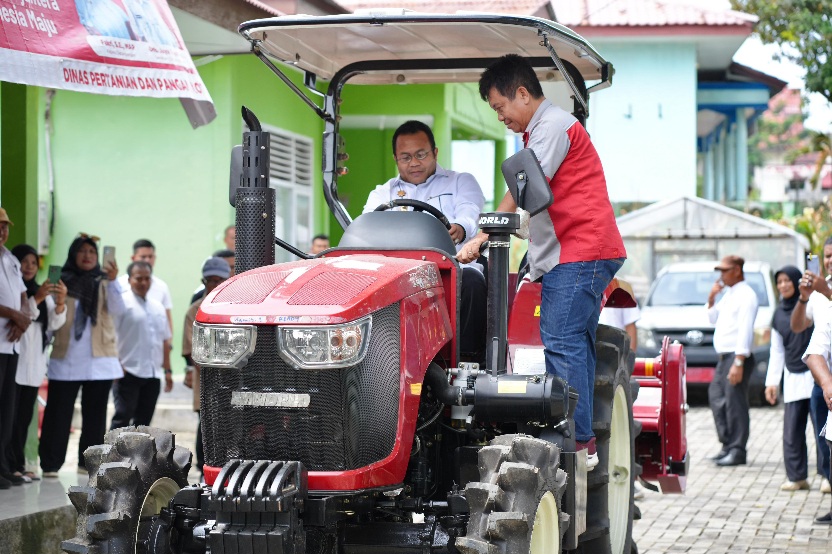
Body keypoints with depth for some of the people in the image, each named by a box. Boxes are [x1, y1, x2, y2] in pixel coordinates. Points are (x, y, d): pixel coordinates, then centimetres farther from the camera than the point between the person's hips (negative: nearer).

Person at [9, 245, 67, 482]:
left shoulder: (42, 291, 19)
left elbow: (53, 324, 11)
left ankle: (19, 465, 9)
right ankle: (10, 466, -8)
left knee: (25, 417, 7)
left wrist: (60, 303, -6)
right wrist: (37, 299, -24)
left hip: (34, 364, 7)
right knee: (11, 416, -8)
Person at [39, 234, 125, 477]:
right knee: (58, 413, -2)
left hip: (99, 360, 1)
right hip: (66, 359, -1)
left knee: (95, 413, 5)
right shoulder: (61, 281, 6)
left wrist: (113, 281, -24)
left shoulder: (104, 283, 7)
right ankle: (50, 463, 0)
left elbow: (117, 309, -10)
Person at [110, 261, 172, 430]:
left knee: (143, 421, 8)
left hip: (152, 375, 7)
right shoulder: (122, 302, -4)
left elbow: (164, 341, 22)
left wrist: (167, 370, 17)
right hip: (128, 373, -7)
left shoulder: (158, 308, 18)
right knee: (122, 418, -10)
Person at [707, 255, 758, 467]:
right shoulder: (728, 293, 18)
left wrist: (738, 362, -23)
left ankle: (737, 451, -4)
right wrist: (712, 298, 11)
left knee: (735, 404, -8)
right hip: (724, 356, 10)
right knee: (717, 399, 10)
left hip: (737, 356, -10)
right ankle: (727, 446, 17)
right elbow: (713, 319, 27)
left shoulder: (746, 295, -12)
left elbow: (745, 330, -18)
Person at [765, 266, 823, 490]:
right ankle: (797, 477, 4)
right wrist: (772, 381, 16)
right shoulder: (779, 314, 14)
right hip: (793, 378, 4)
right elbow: (777, 351, 19)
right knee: (792, 431, -1)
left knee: (822, 427, -6)